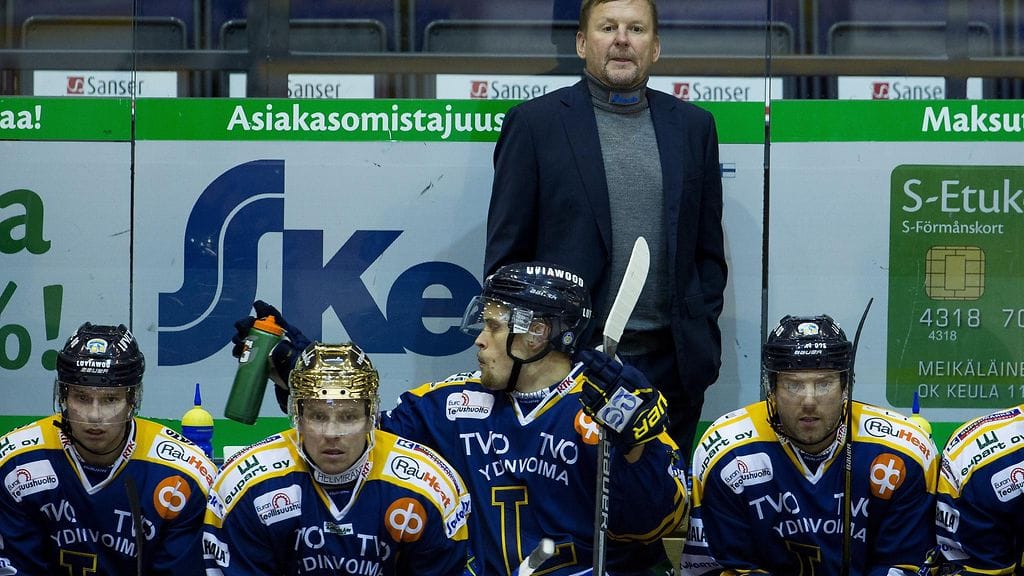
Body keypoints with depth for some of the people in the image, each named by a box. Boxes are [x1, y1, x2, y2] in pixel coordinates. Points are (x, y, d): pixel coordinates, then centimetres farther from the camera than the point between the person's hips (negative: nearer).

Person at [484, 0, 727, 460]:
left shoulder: (693, 126, 11)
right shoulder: (534, 124, 1)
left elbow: (708, 249, 15)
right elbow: (506, 253, 1)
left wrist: (703, 342, 6)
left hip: (671, 364, 3)